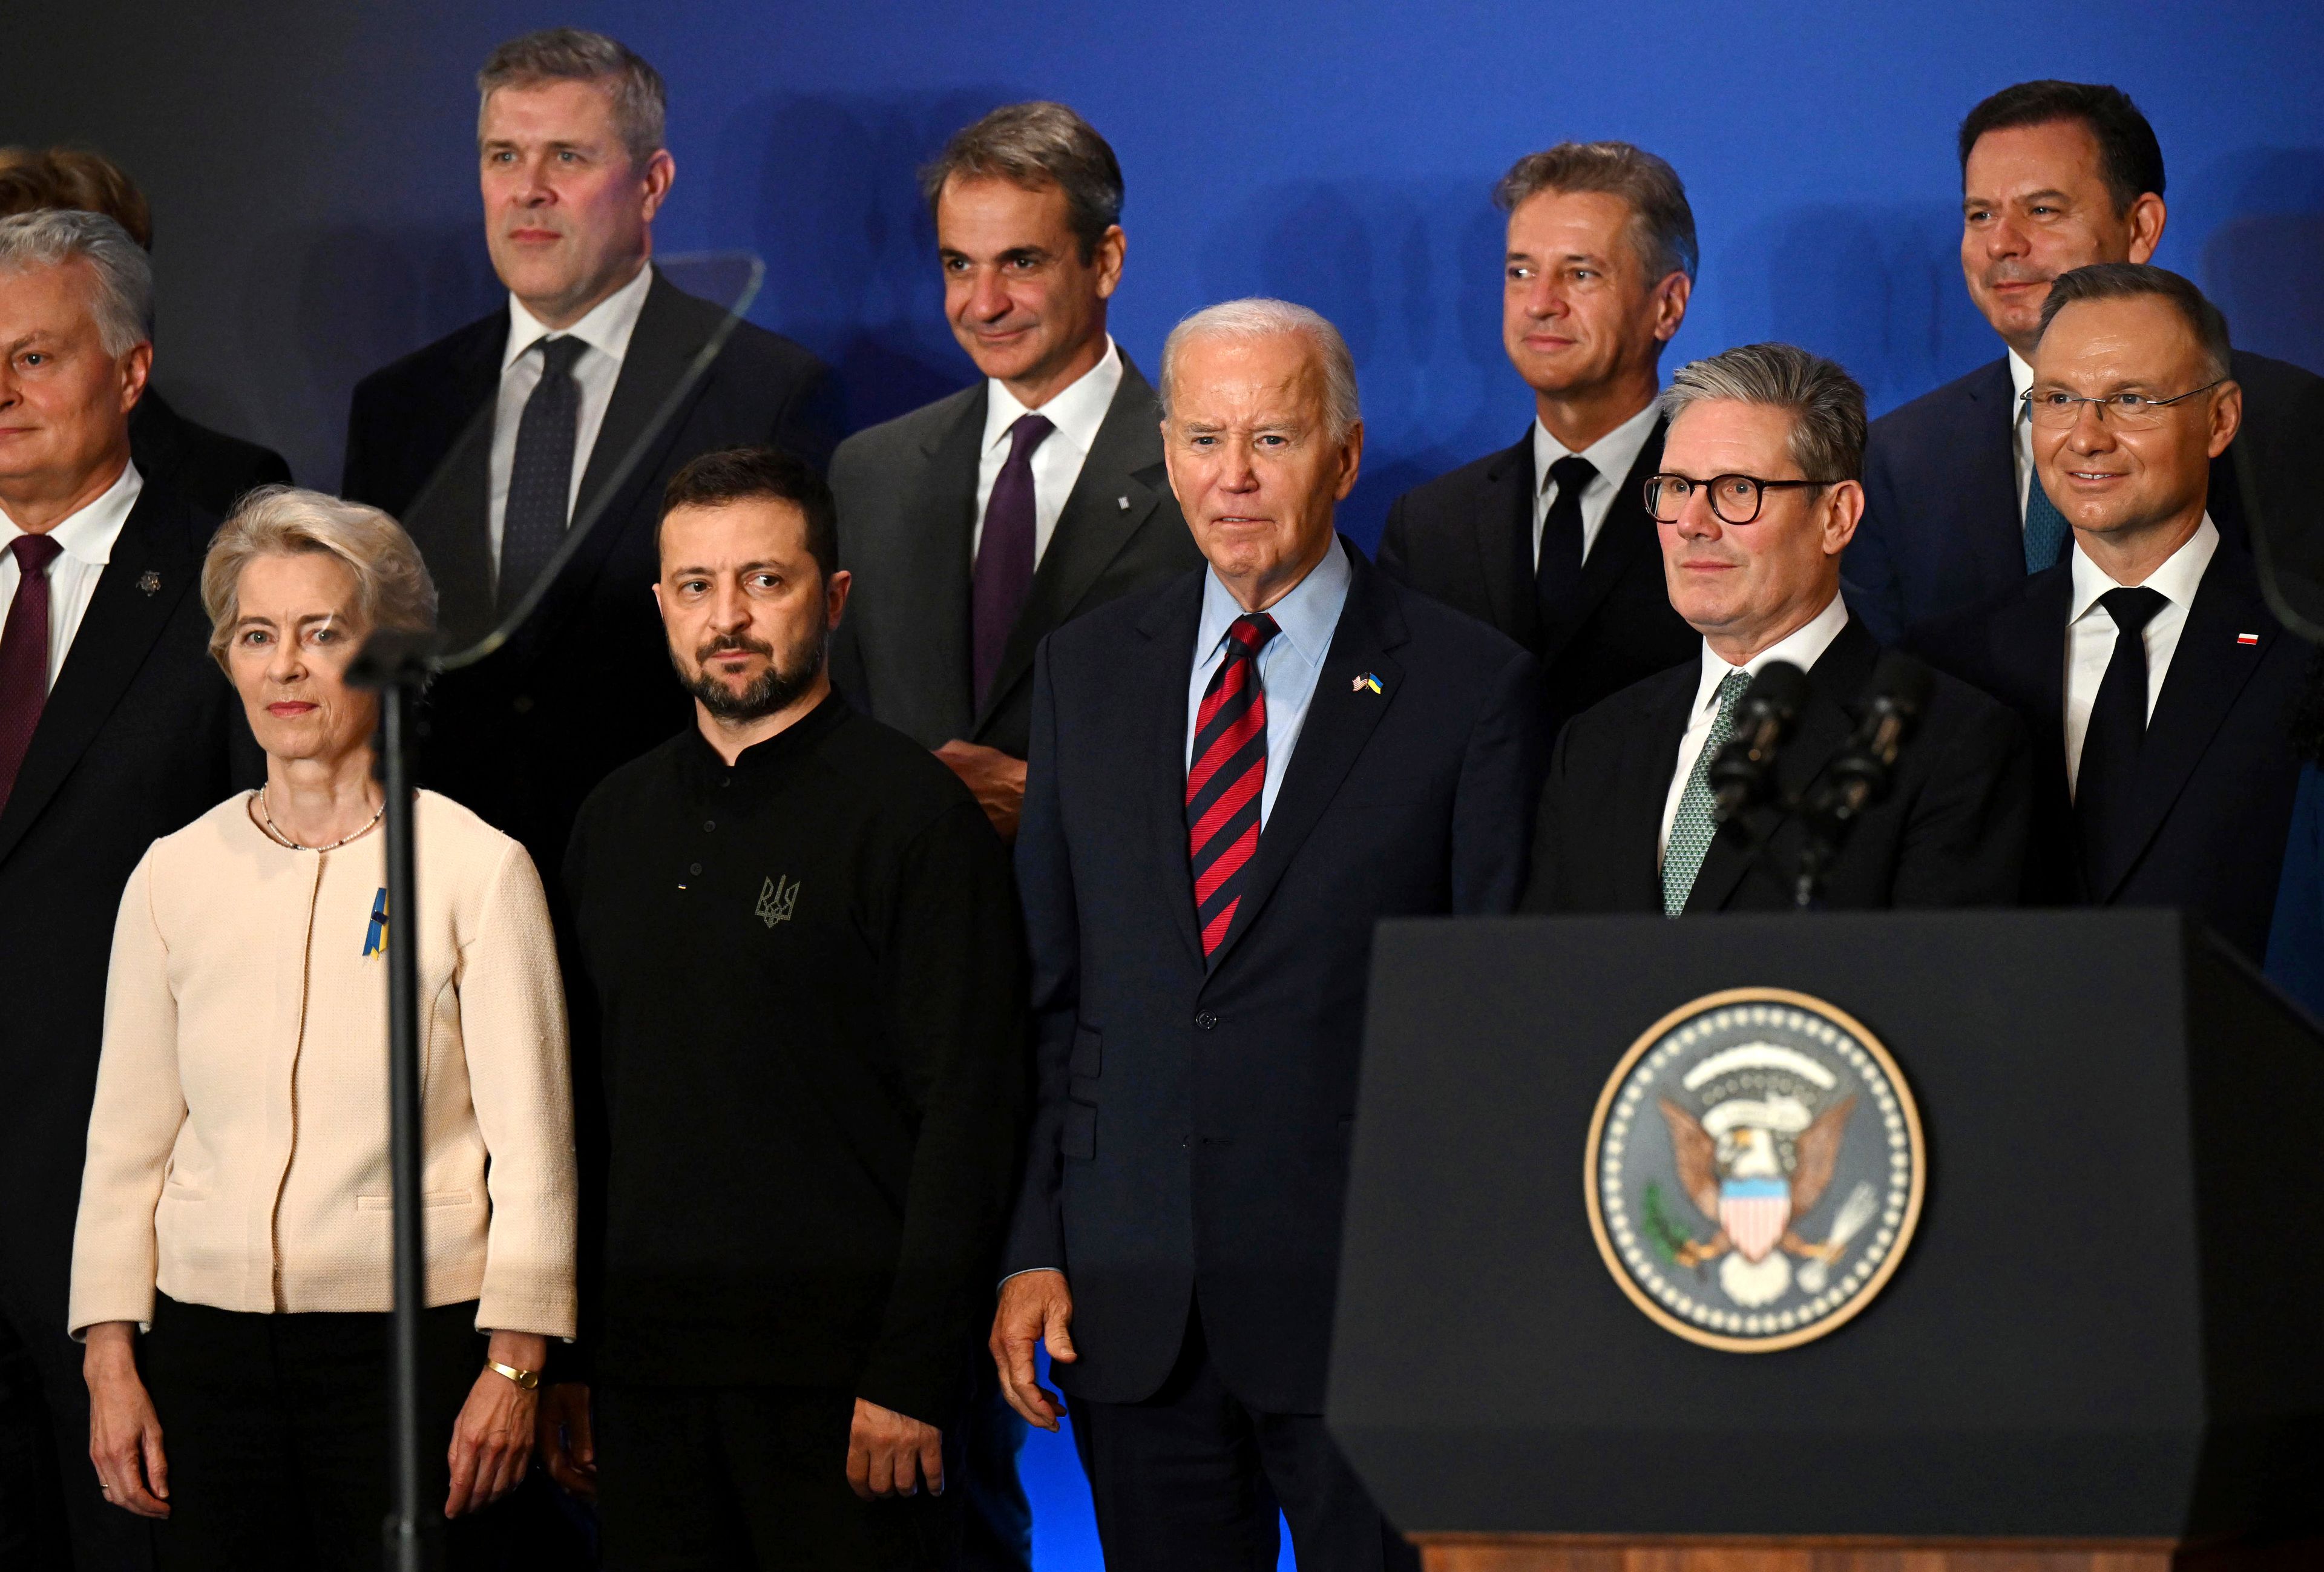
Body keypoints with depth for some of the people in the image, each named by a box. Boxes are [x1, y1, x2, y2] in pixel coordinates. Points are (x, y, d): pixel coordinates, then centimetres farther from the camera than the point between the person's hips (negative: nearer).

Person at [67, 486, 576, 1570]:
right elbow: (126, 1138, 11)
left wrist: (512, 1368, -6)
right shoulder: (175, 875, 8)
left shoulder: (478, 870, -2)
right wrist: (111, 1361, 6)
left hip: (410, 1343, -3)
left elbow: (532, 1146, -2)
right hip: (209, 1345, 3)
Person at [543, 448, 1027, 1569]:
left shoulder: (915, 813, -4)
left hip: (842, 1374, -5)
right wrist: (564, 1360, 10)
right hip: (646, 1370, 5)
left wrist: (914, 1380, -14)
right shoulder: (619, 822, 15)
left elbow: (968, 1114, -9)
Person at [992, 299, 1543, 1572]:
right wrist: (1031, 1249, 3)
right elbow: (1043, 987, 11)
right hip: (1131, 1302, 3)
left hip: (1366, 1297, -3)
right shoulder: (1084, 672, 11)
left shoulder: (1471, 687, -2)